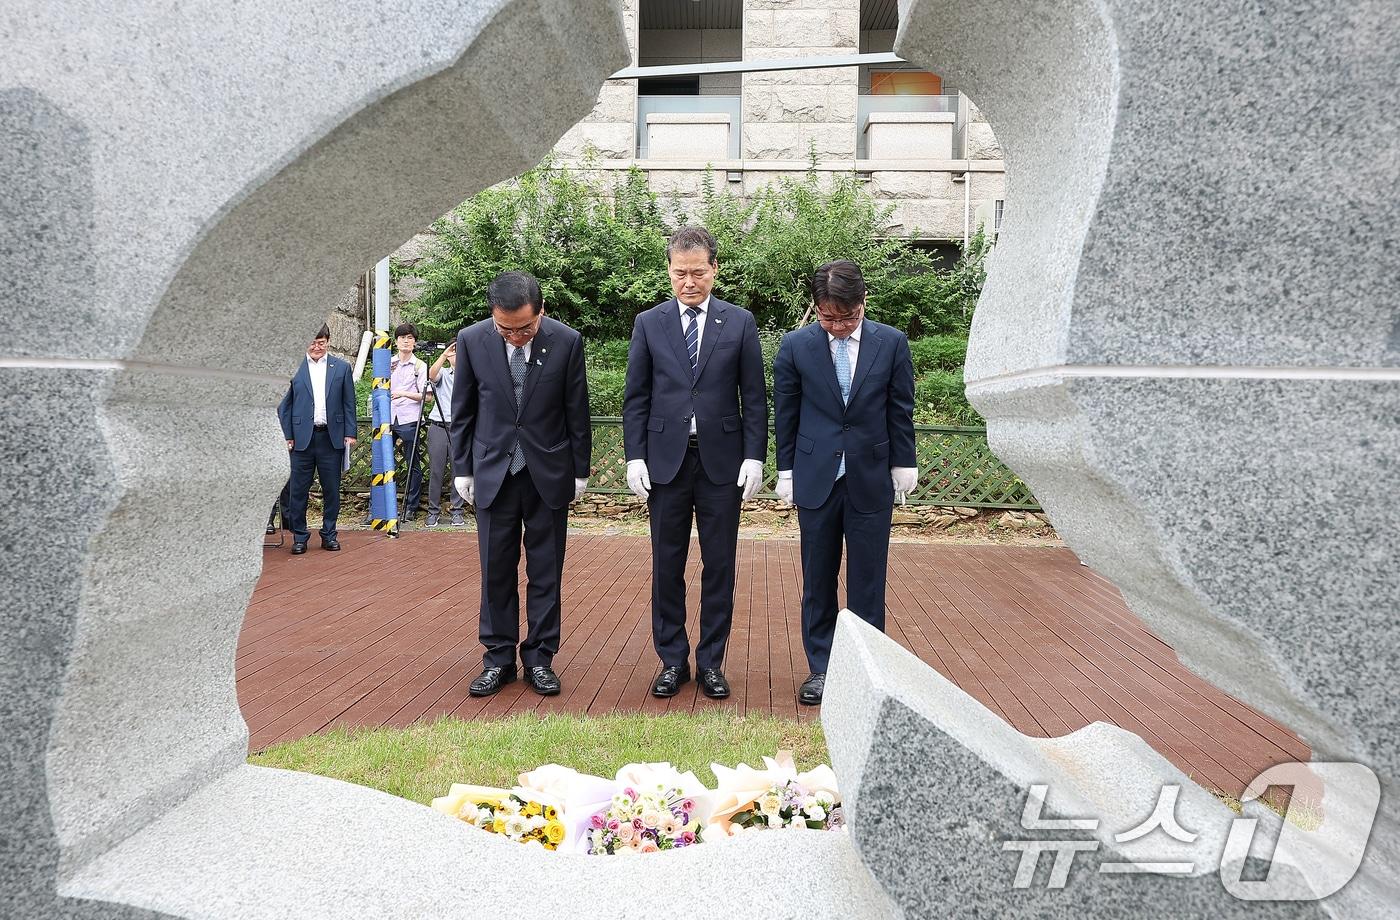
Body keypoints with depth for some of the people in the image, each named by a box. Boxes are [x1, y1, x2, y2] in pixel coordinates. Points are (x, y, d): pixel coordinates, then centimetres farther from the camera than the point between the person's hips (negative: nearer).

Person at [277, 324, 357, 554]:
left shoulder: (341, 368, 8)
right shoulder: (293, 368, 3)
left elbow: (349, 403, 8)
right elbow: (284, 405, 5)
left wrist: (350, 433, 1)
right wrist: (287, 436, -2)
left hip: (332, 437, 1)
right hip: (302, 437, -1)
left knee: (331, 490, 7)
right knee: (298, 490, 1)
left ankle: (329, 535, 18)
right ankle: (299, 537, 12)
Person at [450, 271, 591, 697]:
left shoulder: (567, 341, -9)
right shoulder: (472, 340, -6)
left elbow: (577, 412, -1)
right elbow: (462, 411, 4)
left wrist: (580, 471, 3)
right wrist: (462, 469, 4)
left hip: (549, 472, -1)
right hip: (493, 471, 1)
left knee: (545, 571, 6)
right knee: (496, 570, 6)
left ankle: (539, 658, 17)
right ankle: (499, 659, 18)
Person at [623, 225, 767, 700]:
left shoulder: (740, 322, 4)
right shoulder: (648, 323, 5)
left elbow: (754, 396, 3)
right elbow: (635, 398, 5)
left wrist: (754, 456, -4)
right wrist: (634, 457, -3)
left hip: (722, 460, 0)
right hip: (665, 460, 1)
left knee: (719, 566, 6)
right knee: (667, 566, 7)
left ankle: (711, 661, 19)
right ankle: (672, 660, 20)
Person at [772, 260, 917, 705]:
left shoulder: (892, 343, -1)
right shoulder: (795, 345, -2)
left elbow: (901, 410, 5)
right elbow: (785, 413, 4)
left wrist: (903, 464, 6)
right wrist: (786, 470, 4)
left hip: (871, 480, 0)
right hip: (816, 480, 0)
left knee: (867, 582, 6)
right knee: (818, 581, 8)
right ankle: (821, 668, 19)